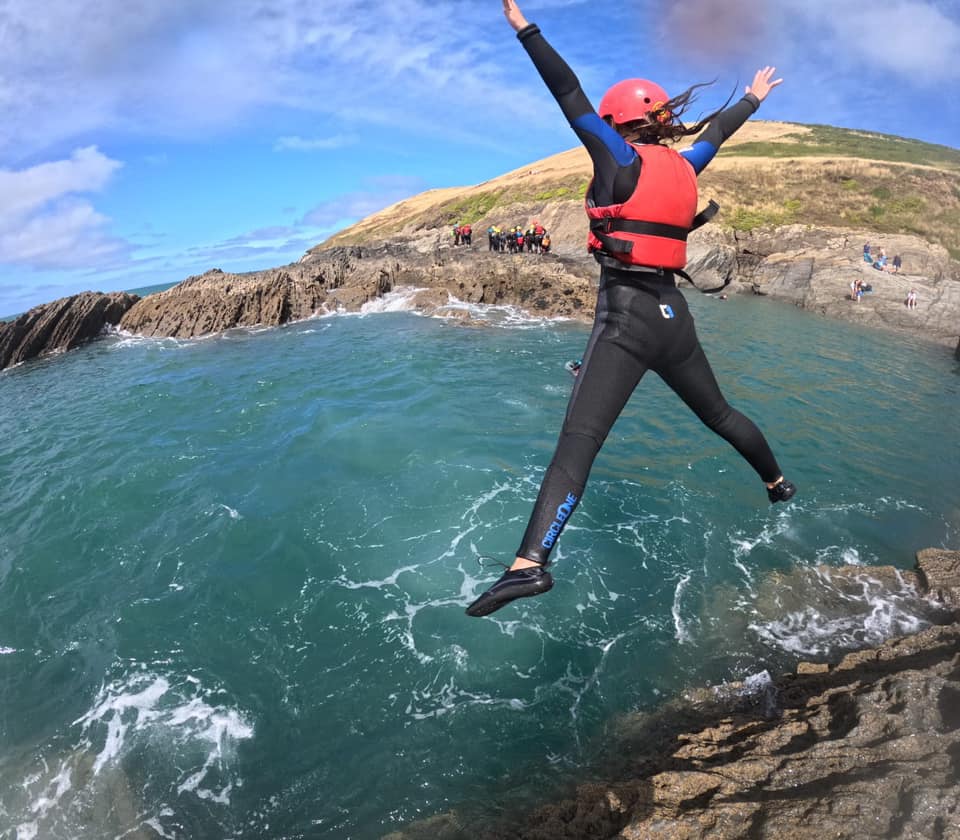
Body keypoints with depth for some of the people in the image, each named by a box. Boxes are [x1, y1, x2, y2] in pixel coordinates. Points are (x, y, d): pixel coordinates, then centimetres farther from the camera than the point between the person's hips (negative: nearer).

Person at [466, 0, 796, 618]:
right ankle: (779, 483, 47)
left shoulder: (623, 161, -2)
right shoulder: (683, 166, 15)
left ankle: (530, 562, -31)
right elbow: (717, 131, 34)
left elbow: (571, 98, -5)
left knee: (579, 439, -19)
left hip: (627, 316, -7)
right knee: (717, 412, 28)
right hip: (674, 316, 7)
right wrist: (754, 98, 53)